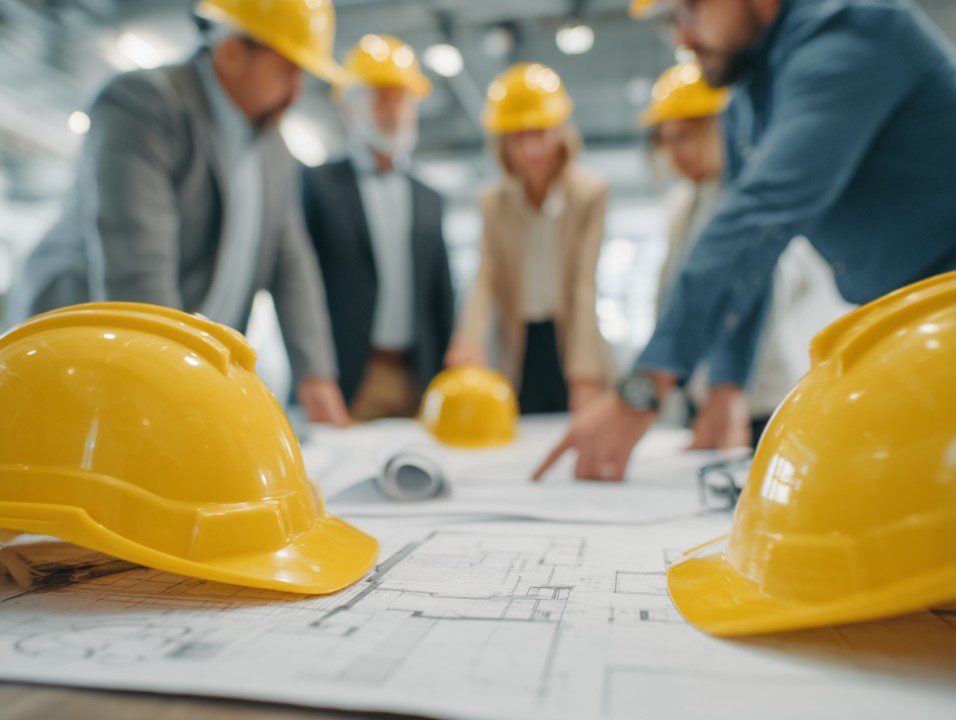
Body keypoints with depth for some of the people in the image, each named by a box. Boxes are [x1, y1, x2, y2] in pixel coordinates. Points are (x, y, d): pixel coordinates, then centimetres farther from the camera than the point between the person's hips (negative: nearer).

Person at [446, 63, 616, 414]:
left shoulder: (589, 193, -3)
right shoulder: (494, 203, 5)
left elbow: (584, 285, -10)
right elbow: (486, 282, -6)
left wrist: (584, 376, -16)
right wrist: (470, 342, -25)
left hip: (569, 343, -2)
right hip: (519, 352, 2)